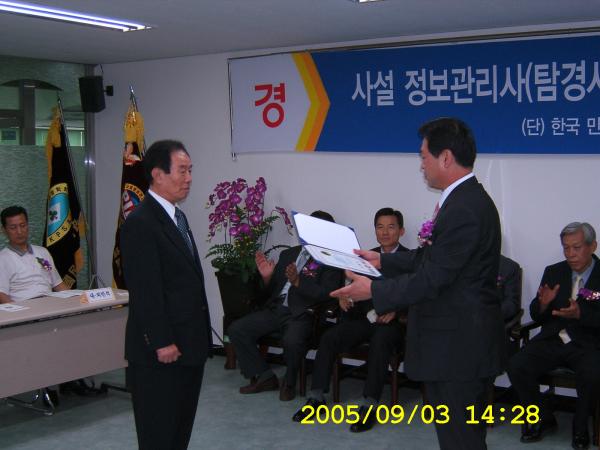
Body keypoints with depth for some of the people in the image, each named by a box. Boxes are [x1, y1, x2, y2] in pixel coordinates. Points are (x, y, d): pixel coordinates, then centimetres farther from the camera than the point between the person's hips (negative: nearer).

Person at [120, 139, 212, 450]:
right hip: (161, 350, -9)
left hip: (189, 343, 9)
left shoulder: (177, 217, 13)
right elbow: (145, 290, -20)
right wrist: (161, 342, -20)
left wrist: (201, 336, 16)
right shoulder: (141, 223, -16)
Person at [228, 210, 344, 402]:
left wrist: (298, 282, -22)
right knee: (236, 329, -10)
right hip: (275, 310, 6)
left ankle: (289, 382, -5)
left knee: (292, 340, -36)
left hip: (302, 314, -6)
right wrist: (267, 277, 0)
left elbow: (326, 294, -13)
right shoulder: (288, 255, 20)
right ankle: (264, 377, 2)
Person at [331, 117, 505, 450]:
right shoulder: (466, 199, 9)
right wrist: (383, 261, 17)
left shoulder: (464, 209, -24)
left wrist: (373, 291, -15)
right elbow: (430, 258, 16)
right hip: (462, 341, 10)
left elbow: (432, 278, -24)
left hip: (458, 346, -10)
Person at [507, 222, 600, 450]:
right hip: (552, 340, 3)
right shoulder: (553, 272, 10)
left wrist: (580, 314, -26)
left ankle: (580, 426, -4)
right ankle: (543, 419, 3)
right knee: (516, 366, -21)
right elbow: (536, 316, 10)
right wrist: (543, 304, -13)